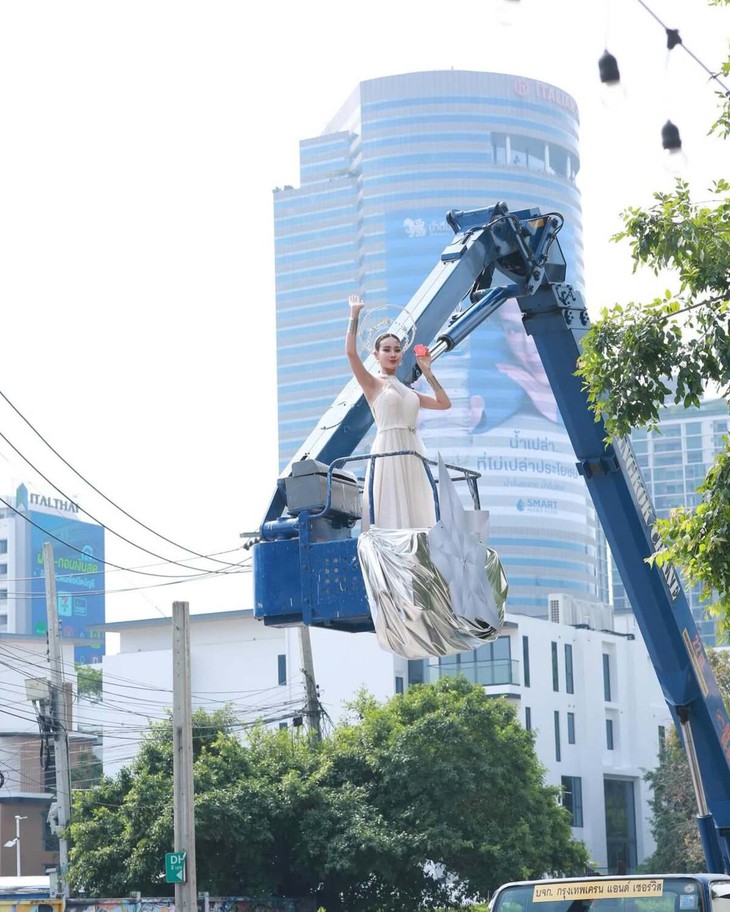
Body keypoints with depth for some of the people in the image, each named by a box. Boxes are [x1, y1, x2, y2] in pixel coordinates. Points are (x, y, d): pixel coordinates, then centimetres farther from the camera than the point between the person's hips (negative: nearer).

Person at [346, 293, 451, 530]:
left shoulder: (407, 390, 19)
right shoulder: (373, 384, 4)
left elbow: (444, 403, 19)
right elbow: (350, 352, -10)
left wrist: (427, 372, 16)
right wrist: (354, 315, -7)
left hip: (413, 451, 6)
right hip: (388, 450, -6)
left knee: (415, 509, 2)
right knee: (392, 509, -10)